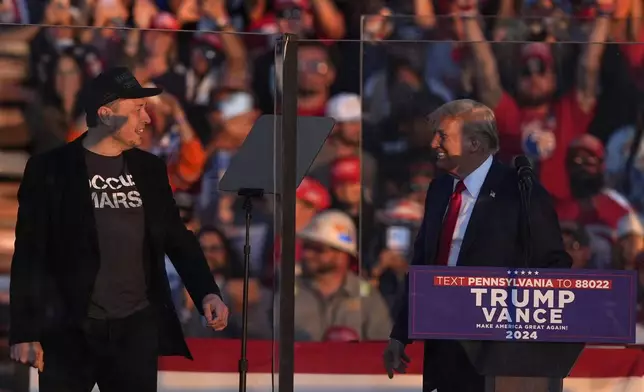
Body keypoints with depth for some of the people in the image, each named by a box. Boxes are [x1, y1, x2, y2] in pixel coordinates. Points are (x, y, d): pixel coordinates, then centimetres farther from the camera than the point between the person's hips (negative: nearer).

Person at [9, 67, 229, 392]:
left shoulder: (149, 169, 10)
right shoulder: (50, 170, -3)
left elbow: (177, 238, 17)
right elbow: (29, 255, -5)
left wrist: (207, 293, 0)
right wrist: (25, 332, -10)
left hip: (137, 328, 4)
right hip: (70, 330, -4)